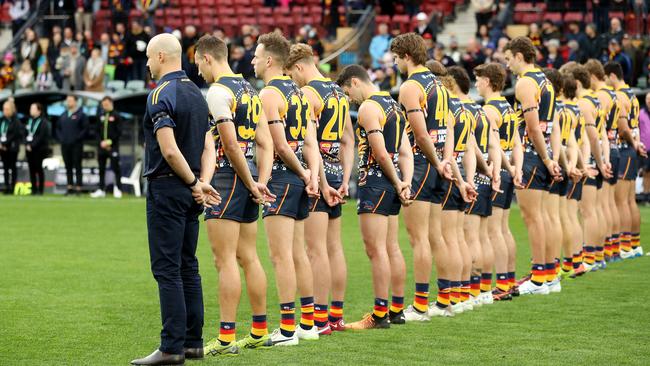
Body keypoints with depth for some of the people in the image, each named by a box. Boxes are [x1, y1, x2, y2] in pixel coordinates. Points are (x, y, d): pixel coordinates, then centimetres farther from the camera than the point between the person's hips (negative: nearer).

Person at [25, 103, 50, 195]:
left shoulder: (43, 122, -8)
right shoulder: (29, 121, 14)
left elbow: (41, 136, -15)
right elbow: (26, 134, 13)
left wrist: (32, 146, -17)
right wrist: (27, 144, -2)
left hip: (39, 149, -6)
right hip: (29, 148, 6)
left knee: (39, 169, -4)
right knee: (32, 169, 6)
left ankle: (40, 190, 1)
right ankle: (34, 189, 10)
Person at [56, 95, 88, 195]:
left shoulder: (81, 115, -3)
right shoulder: (63, 115, 15)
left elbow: (85, 129, -9)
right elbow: (58, 128, 21)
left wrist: (77, 138, -15)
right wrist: (60, 138, 5)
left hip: (76, 145, -6)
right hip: (65, 145, 6)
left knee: (77, 167, -5)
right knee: (68, 167, 8)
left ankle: (78, 187, -4)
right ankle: (69, 187, 12)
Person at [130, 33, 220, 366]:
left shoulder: (160, 95, -14)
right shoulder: (196, 94, 13)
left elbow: (170, 151, -21)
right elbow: (208, 147, 10)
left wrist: (195, 184, -10)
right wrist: (203, 182, -2)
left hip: (167, 188, -8)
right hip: (189, 193, 8)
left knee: (167, 269, -7)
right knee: (188, 267, 12)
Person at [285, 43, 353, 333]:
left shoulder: (307, 94, -12)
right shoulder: (339, 93, 15)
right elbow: (348, 140, 16)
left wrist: (321, 184, -15)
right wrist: (345, 180, 14)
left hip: (317, 173, -9)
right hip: (336, 172, 9)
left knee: (316, 249, -7)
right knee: (334, 247, 12)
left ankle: (320, 319, -8)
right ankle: (337, 315, 16)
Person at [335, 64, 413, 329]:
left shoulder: (368, 107, -11)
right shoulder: (393, 105, 18)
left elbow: (380, 154, -17)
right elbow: (405, 153, 14)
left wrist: (397, 183, -5)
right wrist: (405, 183, 3)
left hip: (375, 181, -9)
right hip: (392, 184, 9)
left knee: (375, 249, -8)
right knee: (389, 248, 13)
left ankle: (380, 315, -9)